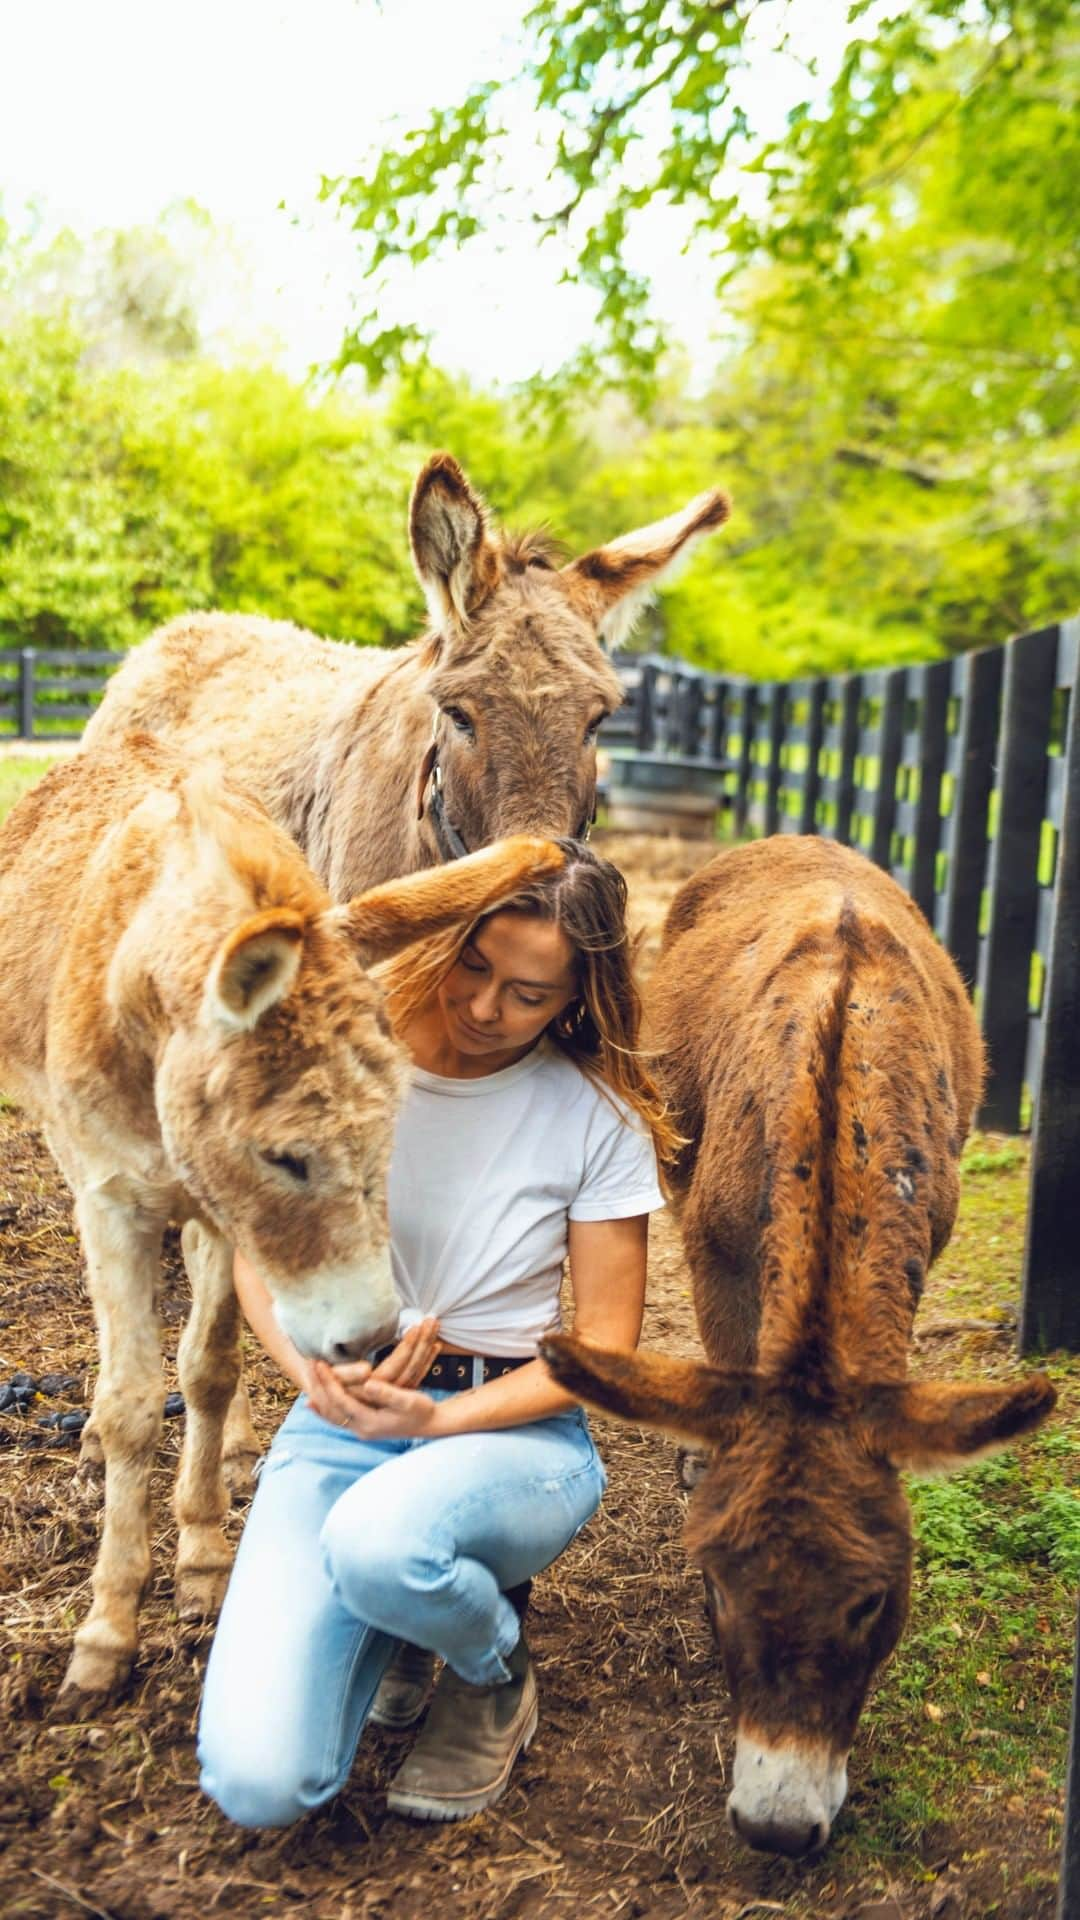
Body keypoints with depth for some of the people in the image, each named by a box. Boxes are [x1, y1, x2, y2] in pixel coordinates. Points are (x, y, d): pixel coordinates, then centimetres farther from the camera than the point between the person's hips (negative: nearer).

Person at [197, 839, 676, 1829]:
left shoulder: (599, 1117, -9)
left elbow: (604, 1346, -5)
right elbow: (258, 1253, 3)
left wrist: (439, 1419, -18)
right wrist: (313, 1371, -17)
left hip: (517, 1429, -1)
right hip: (337, 1422, 2)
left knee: (377, 1541, -38)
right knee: (258, 1782, -17)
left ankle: (498, 1670, -1)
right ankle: (402, 1618, 17)